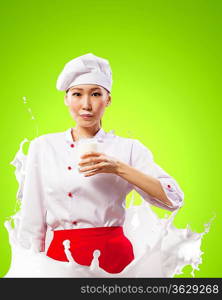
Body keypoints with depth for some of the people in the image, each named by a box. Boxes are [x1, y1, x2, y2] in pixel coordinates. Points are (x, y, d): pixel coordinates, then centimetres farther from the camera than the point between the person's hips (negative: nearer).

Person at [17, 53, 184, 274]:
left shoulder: (128, 148, 0)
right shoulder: (43, 147, 3)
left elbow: (174, 199, -10)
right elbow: (32, 221, 6)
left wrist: (119, 168, -18)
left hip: (113, 256, 0)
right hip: (61, 256, 1)